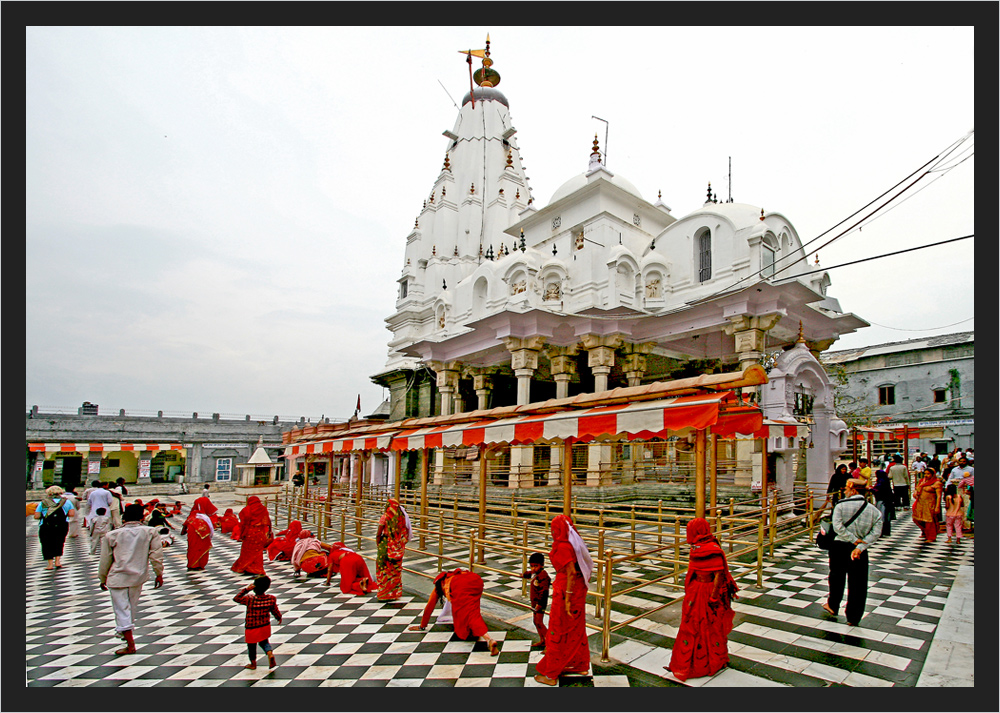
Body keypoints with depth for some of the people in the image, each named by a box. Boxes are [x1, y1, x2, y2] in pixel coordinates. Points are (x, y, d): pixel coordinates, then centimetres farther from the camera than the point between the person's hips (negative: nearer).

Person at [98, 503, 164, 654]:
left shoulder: (112, 535, 0)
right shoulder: (150, 532, -1)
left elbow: (105, 560, 7)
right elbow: (156, 554, -1)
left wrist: (102, 579, 21)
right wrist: (159, 574, 9)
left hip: (118, 578, -2)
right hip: (138, 576, 2)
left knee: (122, 609, 2)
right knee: (132, 606, 23)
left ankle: (130, 645, 1)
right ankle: (126, 631, 43)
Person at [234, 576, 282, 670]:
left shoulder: (250, 600, -26)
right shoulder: (271, 599, -14)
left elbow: (236, 598, -15)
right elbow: (275, 611, -1)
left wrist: (246, 589, -17)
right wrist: (279, 618, 18)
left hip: (252, 628, -3)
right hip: (265, 626, 3)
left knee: (251, 645, 18)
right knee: (264, 642, 25)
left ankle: (253, 663, 34)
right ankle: (270, 654, 2)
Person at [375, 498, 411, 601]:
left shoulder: (385, 517, -12)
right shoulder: (402, 517, -1)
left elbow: (378, 534, -10)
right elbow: (405, 533, 3)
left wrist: (378, 545, 3)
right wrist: (401, 544, 13)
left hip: (386, 546, -4)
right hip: (398, 548, 4)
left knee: (384, 570, 7)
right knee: (396, 569, 15)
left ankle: (384, 594, 10)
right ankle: (396, 592, 23)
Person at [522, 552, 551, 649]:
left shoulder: (543, 576, -22)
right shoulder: (534, 573, 8)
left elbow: (544, 591, -26)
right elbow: (530, 574, 34)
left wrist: (539, 603, -27)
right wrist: (524, 574, 54)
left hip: (540, 603, -10)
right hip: (535, 602, 10)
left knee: (539, 622, -11)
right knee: (535, 621, 16)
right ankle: (542, 641, 27)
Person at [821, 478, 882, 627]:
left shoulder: (841, 506, -9)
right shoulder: (874, 510, -1)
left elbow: (838, 527, -19)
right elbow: (875, 533, -8)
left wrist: (854, 540, -11)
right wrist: (860, 546, -14)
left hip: (840, 547, -1)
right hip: (860, 552, 1)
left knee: (837, 578, 18)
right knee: (858, 584, 10)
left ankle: (833, 606, 36)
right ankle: (853, 617, 15)